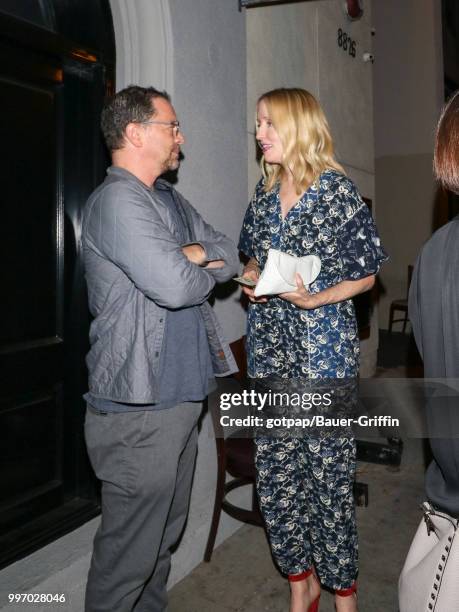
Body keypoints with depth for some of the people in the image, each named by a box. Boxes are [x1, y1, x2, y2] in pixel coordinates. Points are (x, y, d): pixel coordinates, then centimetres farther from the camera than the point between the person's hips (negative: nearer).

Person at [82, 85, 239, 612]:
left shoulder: (169, 198, 15)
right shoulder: (117, 200, -15)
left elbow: (230, 256, 12)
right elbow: (174, 285, -26)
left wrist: (192, 252, -9)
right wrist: (207, 267, -4)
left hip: (182, 398, 9)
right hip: (139, 410, -9)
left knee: (164, 536, 23)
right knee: (128, 553, 4)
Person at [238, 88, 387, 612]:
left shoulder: (336, 189, -6)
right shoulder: (266, 189, 12)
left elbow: (366, 273, -4)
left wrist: (315, 299, -18)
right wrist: (251, 280, 1)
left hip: (323, 344, -5)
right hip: (269, 343, 6)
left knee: (327, 471, 2)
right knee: (274, 472, 10)